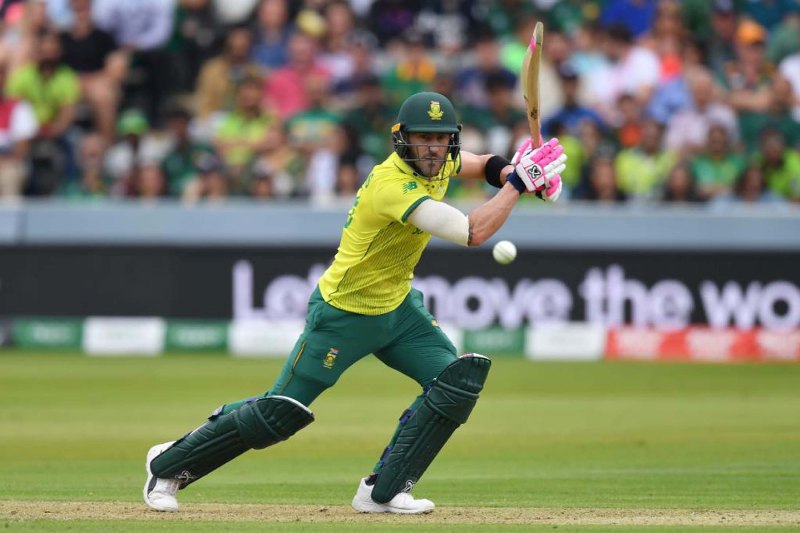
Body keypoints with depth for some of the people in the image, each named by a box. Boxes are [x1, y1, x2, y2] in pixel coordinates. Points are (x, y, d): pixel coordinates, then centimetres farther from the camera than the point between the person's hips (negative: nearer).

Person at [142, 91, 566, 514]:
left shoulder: (439, 163, -5)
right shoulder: (392, 186, -32)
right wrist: (518, 183, -29)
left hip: (398, 306, 8)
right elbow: (472, 233, -37)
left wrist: (508, 172, -2)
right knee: (279, 414, -4)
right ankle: (168, 465, 16)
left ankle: (383, 491, -4)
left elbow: (476, 163, 20)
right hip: (342, 315, -8)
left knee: (459, 381, -10)